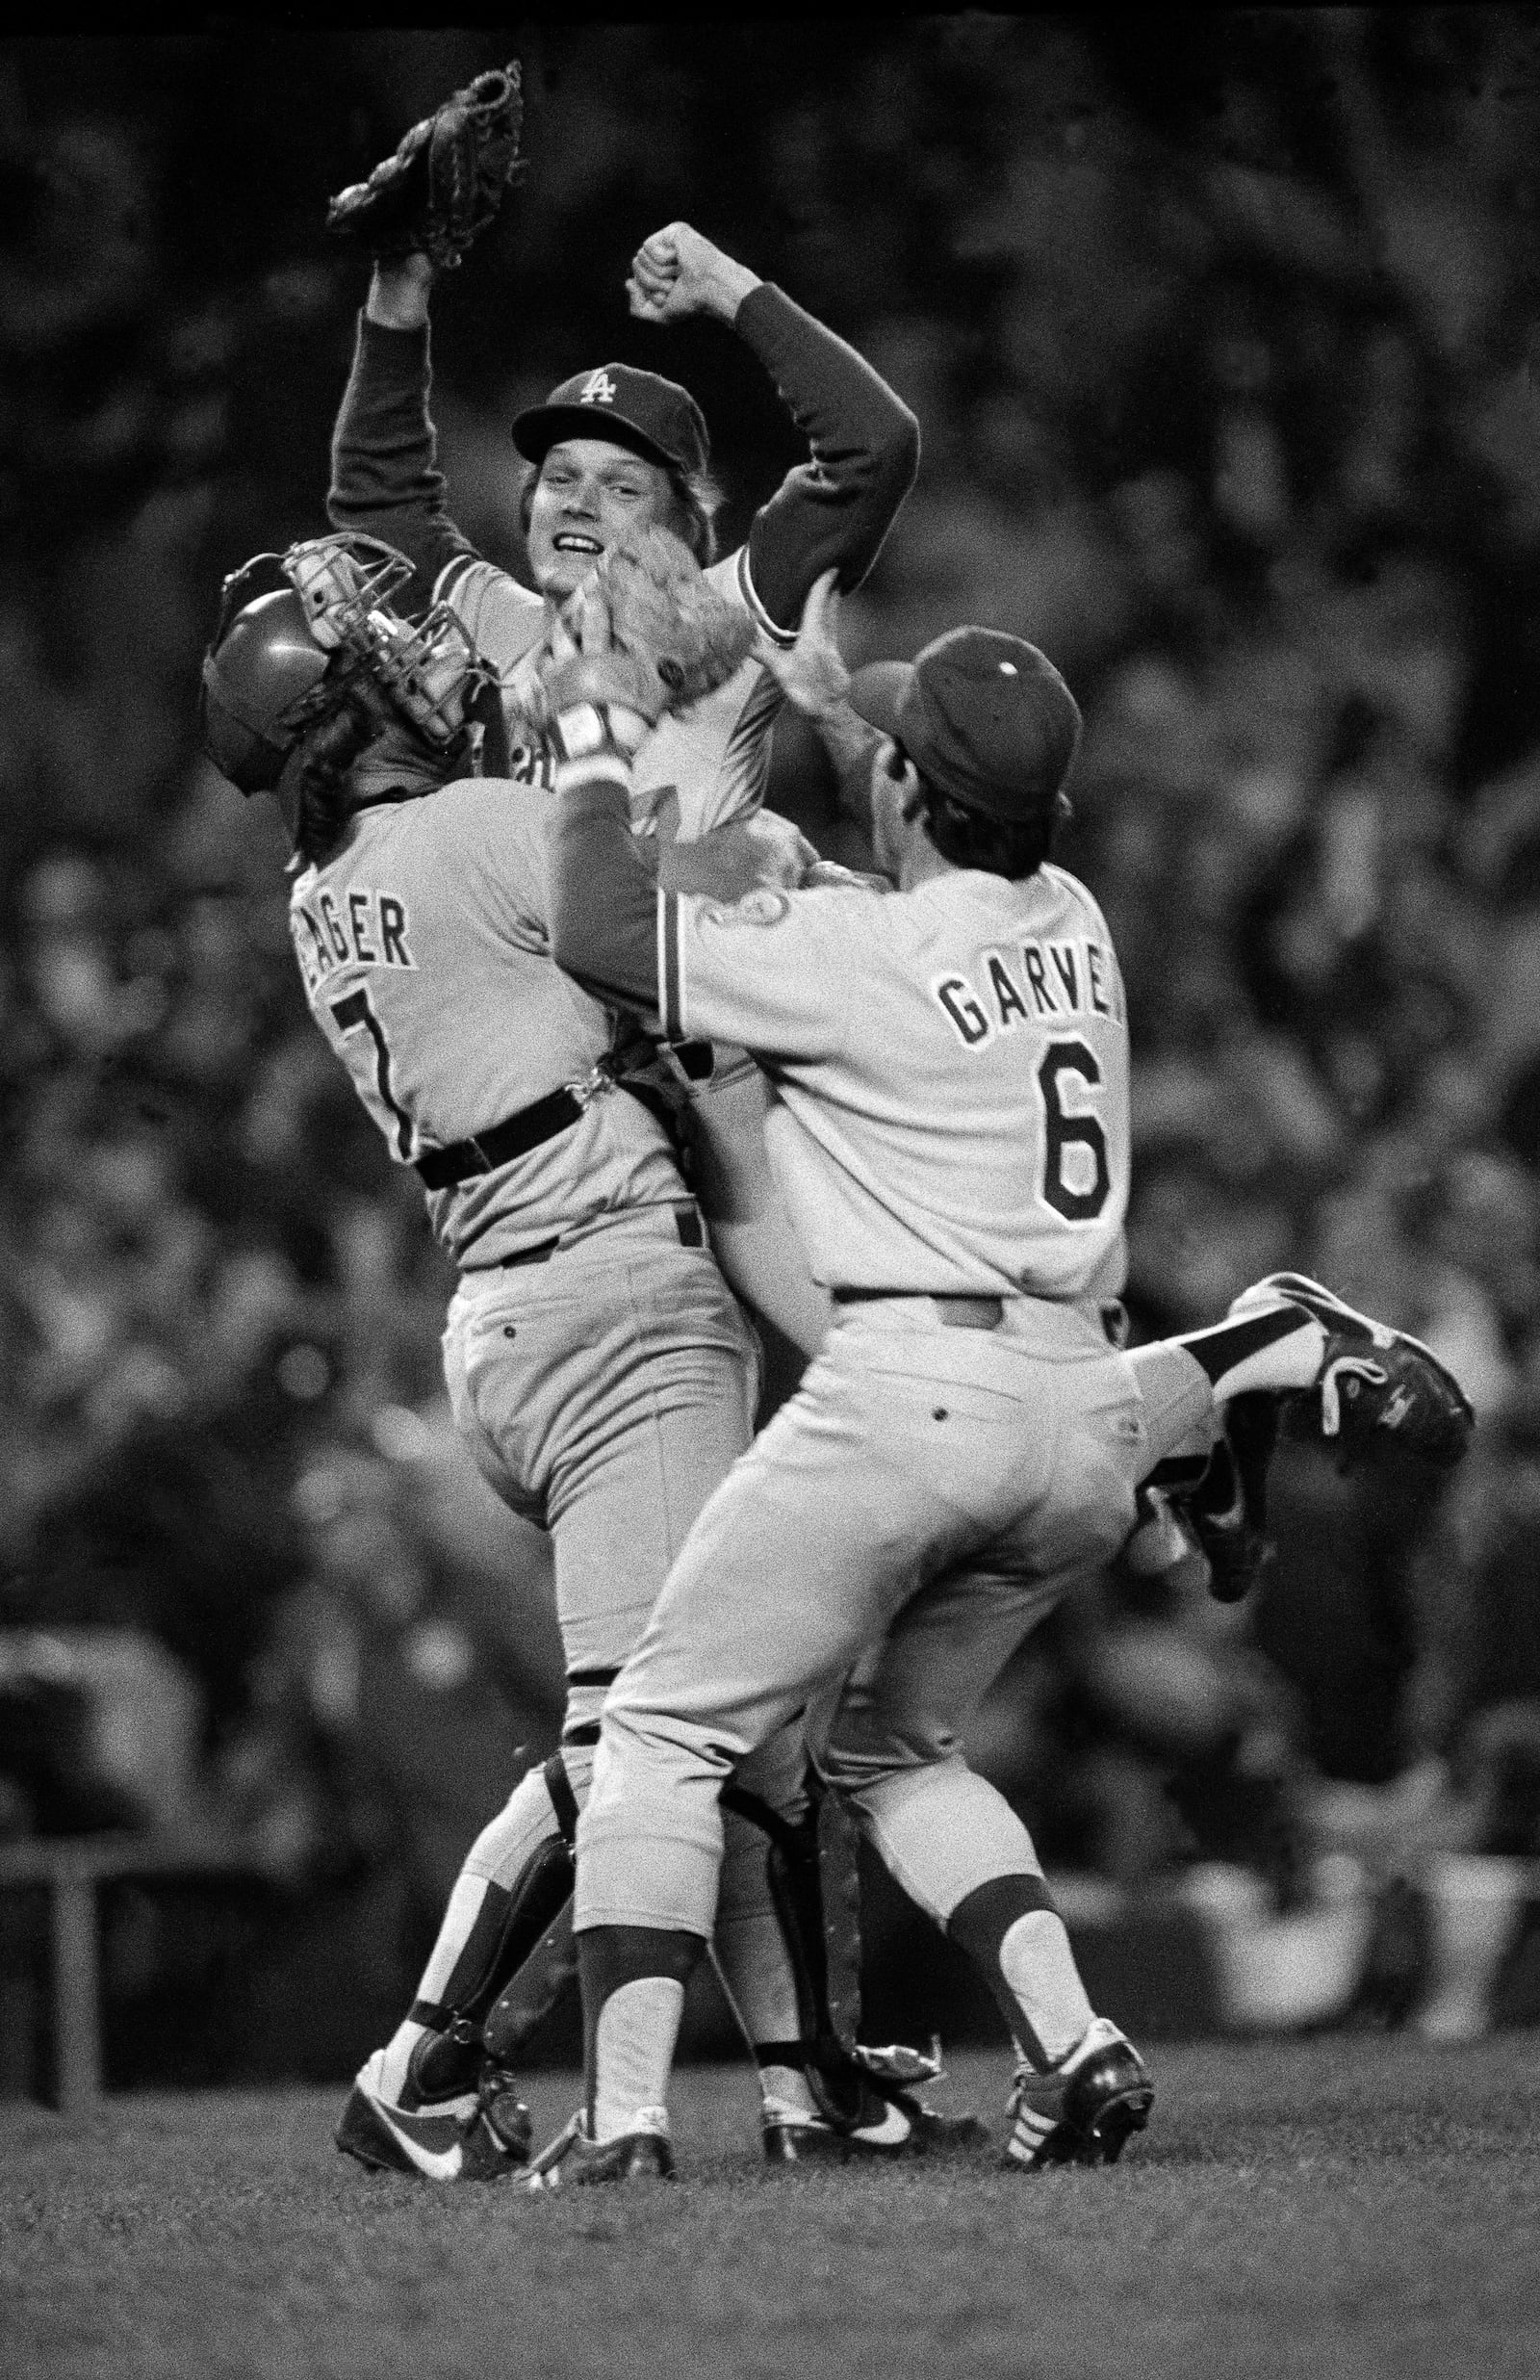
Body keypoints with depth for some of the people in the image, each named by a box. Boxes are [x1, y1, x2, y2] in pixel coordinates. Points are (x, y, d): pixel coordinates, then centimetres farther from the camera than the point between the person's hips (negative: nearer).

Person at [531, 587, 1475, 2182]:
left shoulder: (862, 957, -11)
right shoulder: (1071, 923, 12)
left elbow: (604, 932, -9)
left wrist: (593, 734, 3)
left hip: (906, 1393, -8)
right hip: (1082, 1420, 8)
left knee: (664, 1732, 2)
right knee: (889, 1744, 25)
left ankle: (623, 2120, -9)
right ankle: (1072, 2043, 6)